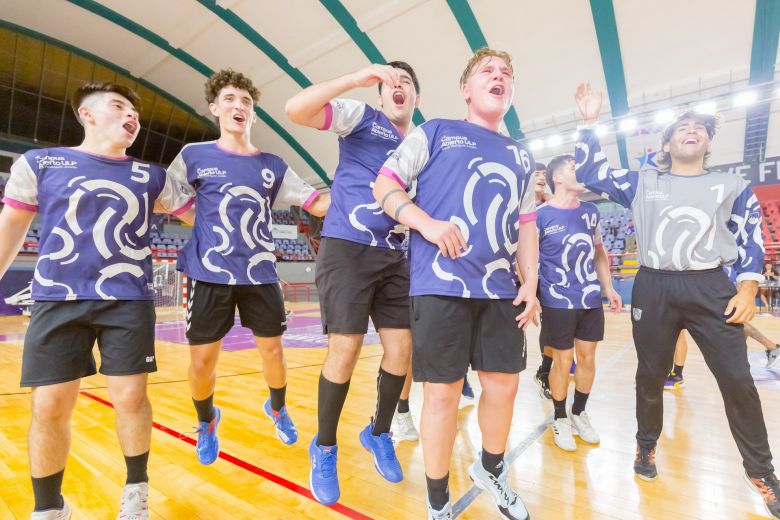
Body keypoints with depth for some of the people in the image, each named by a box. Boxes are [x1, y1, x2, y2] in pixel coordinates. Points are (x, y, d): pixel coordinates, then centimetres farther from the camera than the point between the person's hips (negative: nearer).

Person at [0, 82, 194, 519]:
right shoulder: (39, 163, 8)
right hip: (57, 301, 0)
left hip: (129, 302, 0)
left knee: (131, 398, -1)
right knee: (49, 408, 2)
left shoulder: (151, 177, 9)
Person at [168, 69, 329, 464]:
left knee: (272, 350, 8)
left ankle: (277, 408, 39)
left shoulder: (273, 166, 7)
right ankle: (207, 421, 36)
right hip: (210, 275, -1)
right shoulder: (194, 156, 4)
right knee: (202, 361, 3)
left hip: (261, 275, 2)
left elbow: (318, 204, 2)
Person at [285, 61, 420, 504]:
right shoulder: (361, 117, 3)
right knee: (345, 352, -5)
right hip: (347, 248, -5)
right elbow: (296, 109, -11)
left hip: (393, 257, 6)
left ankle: (379, 435, 29)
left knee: (402, 349, 4)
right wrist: (357, 78, -17)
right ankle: (325, 449, 19)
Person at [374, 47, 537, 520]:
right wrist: (427, 223, -16)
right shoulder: (435, 133, 6)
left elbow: (526, 225, 19)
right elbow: (385, 186, 1)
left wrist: (530, 283, 8)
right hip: (442, 284, -5)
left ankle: (492, 470, 41)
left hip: (501, 288, 6)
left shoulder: (522, 158, 20)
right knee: (443, 392, 1)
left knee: (505, 384, 12)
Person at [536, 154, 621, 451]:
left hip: (591, 299, 5)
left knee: (587, 357, 12)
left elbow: (599, 252, 16)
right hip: (558, 302, -5)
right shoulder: (540, 215, -10)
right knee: (563, 361, 4)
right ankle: (560, 418, 25)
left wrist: (608, 288, 11)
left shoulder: (591, 211, 8)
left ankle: (579, 413, 33)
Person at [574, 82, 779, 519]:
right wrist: (590, 123, 2)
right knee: (650, 377, 10)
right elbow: (590, 174, 6)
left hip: (711, 289, 1)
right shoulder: (642, 183, 10)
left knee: (738, 381, 1)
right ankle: (647, 446, 31)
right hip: (653, 289, 0)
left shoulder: (733, 185, 12)